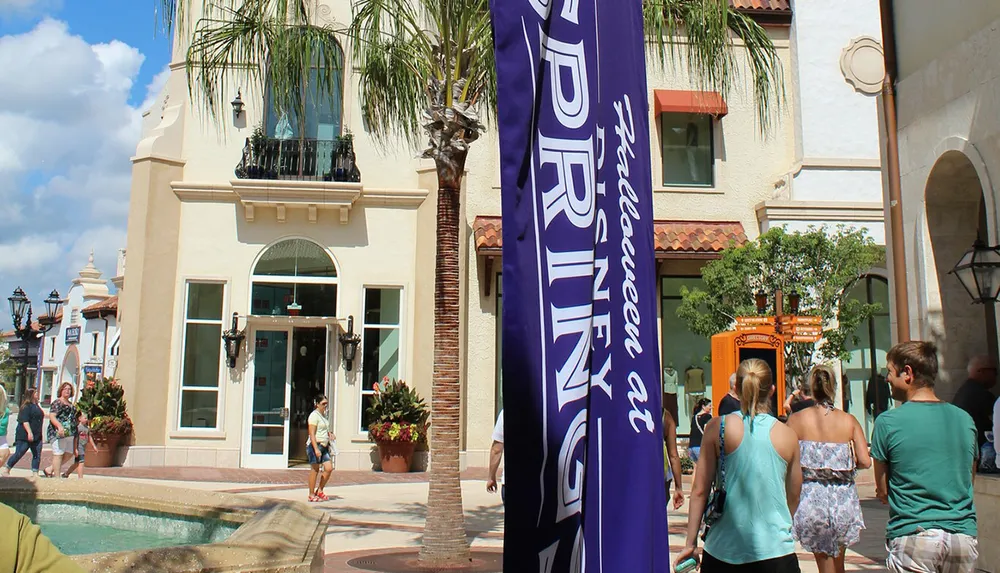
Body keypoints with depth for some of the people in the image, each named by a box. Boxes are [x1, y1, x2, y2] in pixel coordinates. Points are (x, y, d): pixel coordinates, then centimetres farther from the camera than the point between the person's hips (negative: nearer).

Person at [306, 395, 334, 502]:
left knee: (329, 468, 3)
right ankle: (311, 495, 9)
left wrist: (329, 434, 10)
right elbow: (312, 434, -17)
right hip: (315, 445, -8)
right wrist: (316, 449, -24)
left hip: (324, 446, 8)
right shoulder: (314, 415, -11)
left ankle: (319, 491, 16)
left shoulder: (324, 414, 16)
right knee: (315, 470, -2)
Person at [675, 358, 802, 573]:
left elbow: (700, 491, -4)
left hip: (723, 548, 0)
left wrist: (691, 543, 4)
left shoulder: (718, 428, -6)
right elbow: (794, 498, 10)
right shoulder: (788, 436, -1)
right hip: (775, 550, 0)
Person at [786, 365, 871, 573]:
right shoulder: (849, 421, -1)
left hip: (811, 496, -2)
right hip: (843, 500, 2)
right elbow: (865, 461, -8)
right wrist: (843, 463, 12)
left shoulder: (796, 419, -5)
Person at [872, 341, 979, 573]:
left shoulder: (887, 422, -7)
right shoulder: (965, 419, 6)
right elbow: (968, 480, 17)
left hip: (914, 537, -4)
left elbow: (882, 490, -1)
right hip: (964, 535, 4)